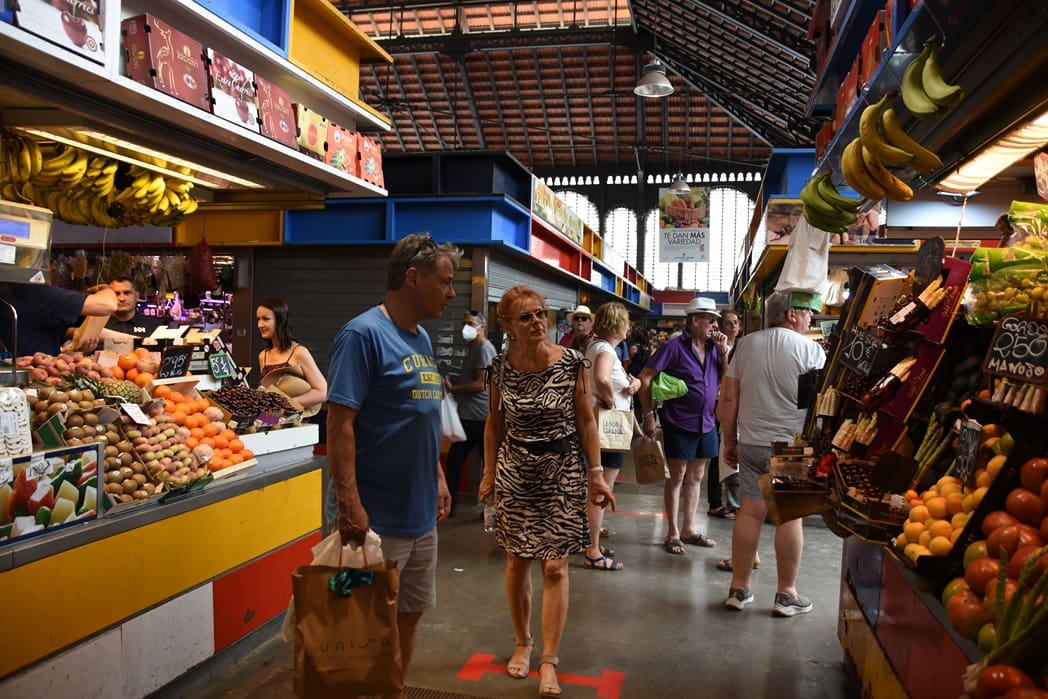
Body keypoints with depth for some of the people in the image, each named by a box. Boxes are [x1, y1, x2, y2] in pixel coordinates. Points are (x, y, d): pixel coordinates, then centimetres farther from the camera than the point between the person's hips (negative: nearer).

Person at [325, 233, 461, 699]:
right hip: (378, 516, -8)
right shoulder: (363, 334, -15)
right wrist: (349, 504, -24)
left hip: (421, 512, 8)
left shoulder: (421, 339, 10)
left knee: (410, 613, 19)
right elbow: (340, 422, -20)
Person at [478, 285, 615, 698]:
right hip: (514, 472, 2)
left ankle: (549, 661, 12)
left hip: (563, 472, -2)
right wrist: (489, 473, 10)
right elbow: (494, 423, 8)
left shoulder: (571, 363, -11)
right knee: (517, 560, 11)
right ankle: (522, 644, 32)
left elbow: (586, 420, -4)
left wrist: (596, 474, -5)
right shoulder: (501, 367, -4)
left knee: (555, 567, -1)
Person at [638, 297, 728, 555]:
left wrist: (723, 351, -3)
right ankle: (672, 533, 12)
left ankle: (690, 529, 27)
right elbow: (645, 379, -12)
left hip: (706, 423, 6)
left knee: (696, 477, 15)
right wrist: (649, 414, -14)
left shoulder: (713, 347, 7)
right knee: (677, 476, 2)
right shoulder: (675, 347, -11)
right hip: (679, 422, -6)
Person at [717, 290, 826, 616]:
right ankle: (786, 594, 15)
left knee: (751, 511, 9)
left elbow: (729, 398, 4)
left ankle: (738, 589, 16)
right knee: (790, 516, 5)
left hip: (752, 443, 4)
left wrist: (729, 440, 12)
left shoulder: (746, 344, 5)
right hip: (792, 446, -3)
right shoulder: (810, 349, -5)